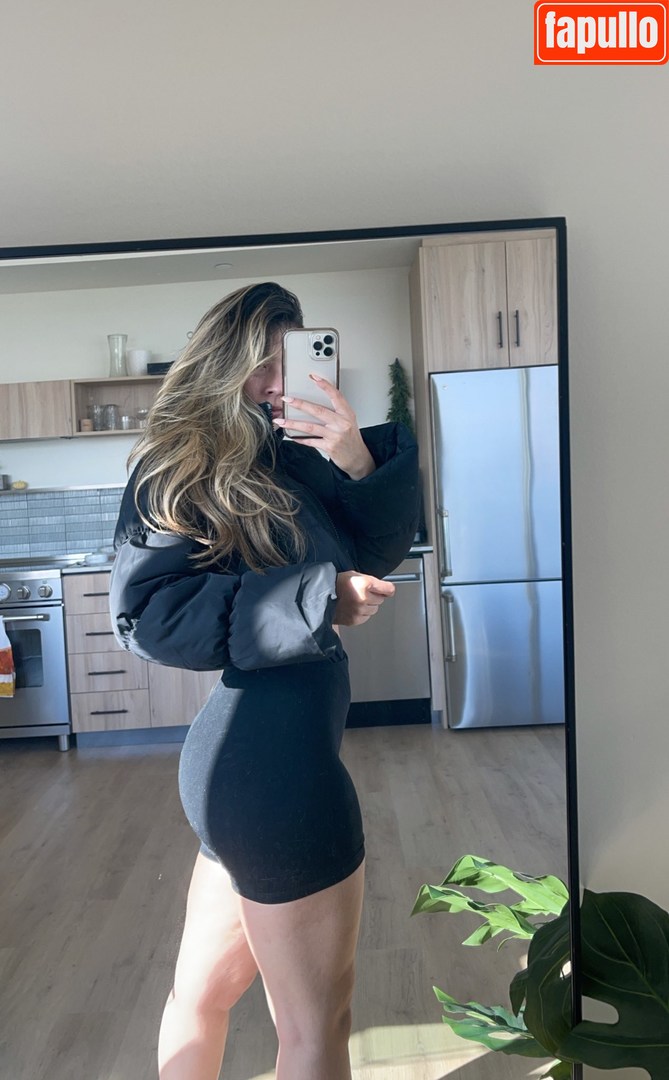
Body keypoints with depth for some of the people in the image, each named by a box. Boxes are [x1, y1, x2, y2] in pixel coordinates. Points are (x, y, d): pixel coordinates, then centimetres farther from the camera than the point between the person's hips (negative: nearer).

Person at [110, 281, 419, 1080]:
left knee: (202, 989, 25)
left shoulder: (283, 460, 9)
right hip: (274, 770, -8)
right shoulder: (178, 470, -10)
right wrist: (315, 599, -24)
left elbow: (375, 547, 9)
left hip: (241, 764, 8)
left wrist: (362, 463, -10)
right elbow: (147, 615, -21)